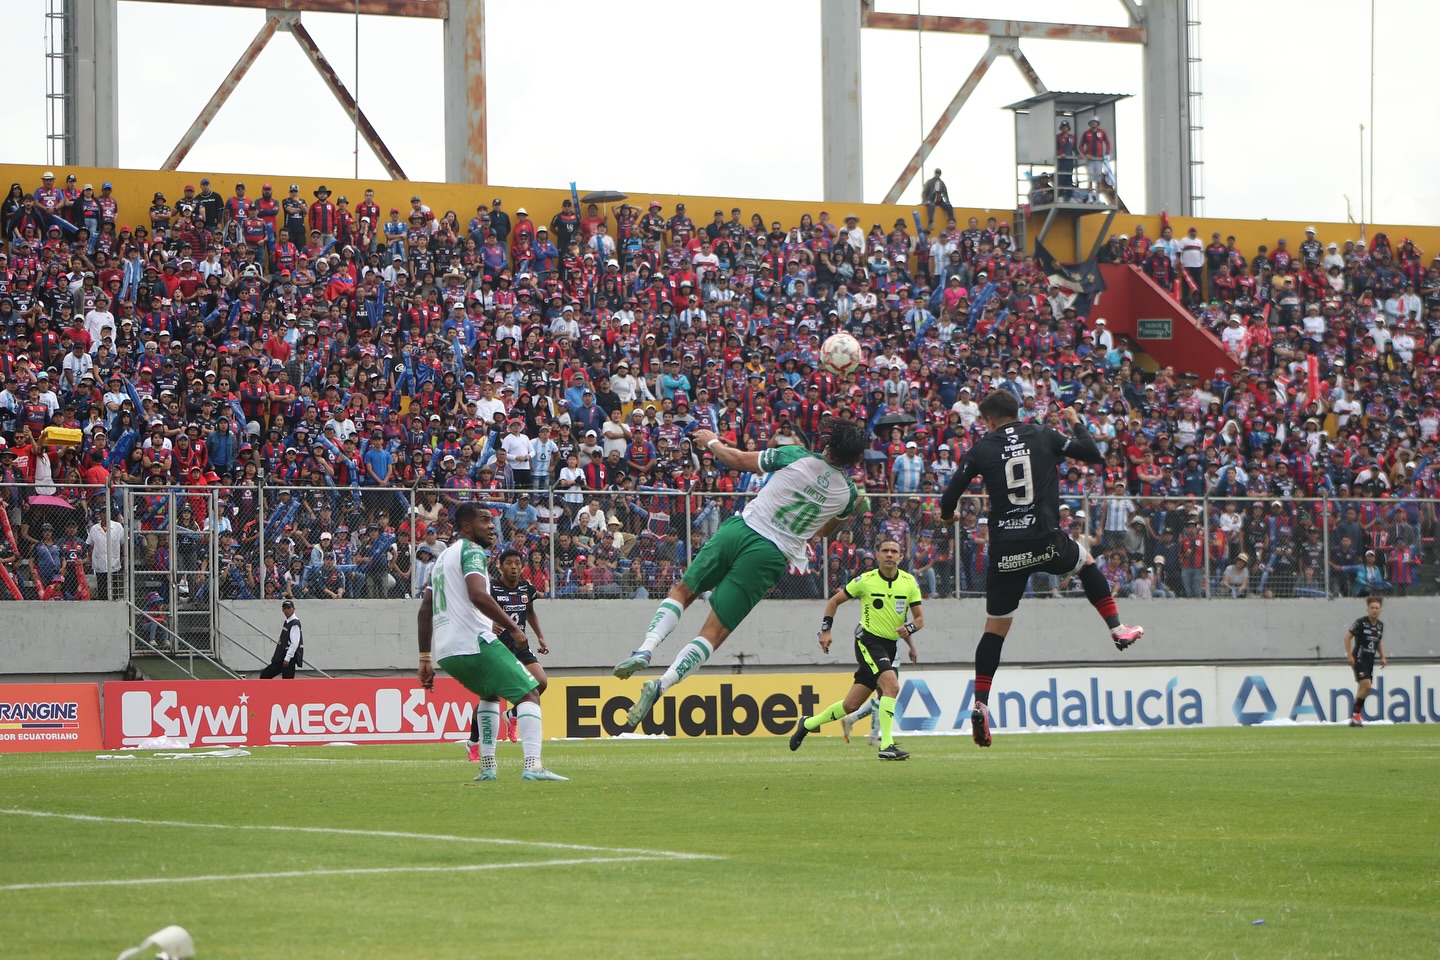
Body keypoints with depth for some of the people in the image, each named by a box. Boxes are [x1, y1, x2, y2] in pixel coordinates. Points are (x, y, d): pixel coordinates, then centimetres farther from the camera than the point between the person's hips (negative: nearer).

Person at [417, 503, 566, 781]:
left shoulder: (443, 557, 25)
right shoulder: (472, 550, -3)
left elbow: (425, 610, 26)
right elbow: (478, 595, -21)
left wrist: (425, 659, 26)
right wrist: (513, 628, -15)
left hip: (445, 652, 9)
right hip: (475, 643, -9)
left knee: (490, 693, 32)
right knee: (528, 695, -6)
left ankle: (486, 767, 23)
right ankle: (533, 765, -25)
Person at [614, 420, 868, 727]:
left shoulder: (797, 457, -4)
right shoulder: (847, 493, 3)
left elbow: (737, 460, 6)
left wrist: (712, 442, 26)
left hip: (740, 529, 0)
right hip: (770, 555, 0)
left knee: (682, 591, 18)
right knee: (714, 633, 2)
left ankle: (645, 649, -5)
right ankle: (660, 685, -14)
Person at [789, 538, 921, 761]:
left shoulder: (909, 582, 2)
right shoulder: (866, 580, -7)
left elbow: (919, 618, 5)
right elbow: (835, 601, 5)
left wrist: (909, 628, -17)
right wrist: (825, 630, -2)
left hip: (889, 646, 5)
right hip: (868, 640, -5)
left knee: (851, 705, 8)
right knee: (892, 685, -28)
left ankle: (808, 724, 29)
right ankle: (887, 746, -29)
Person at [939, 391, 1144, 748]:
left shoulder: (981, 450, 3)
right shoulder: (1043, 436, 4)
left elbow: (951, 494, 0)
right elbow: (1092, 455, 9)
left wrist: (948, 516, 24)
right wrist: (1077, 423, 27)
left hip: (1005, 550, 0)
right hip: (1046, 542, 0)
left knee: (995, 628, 9)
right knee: (1086, 561, 34)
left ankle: (980, 704, 0)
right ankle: (1117, 629, 30)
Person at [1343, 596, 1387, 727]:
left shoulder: (1380, 625, 9)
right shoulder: (1361, 622, -11)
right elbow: (1347, 637, -8)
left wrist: (1382, 656, 10)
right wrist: (1349, 655, -14)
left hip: (1370, 661, 7)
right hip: (1359, 659, -7)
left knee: (1362, 689, 8)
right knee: (1366, 686, -19)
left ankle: (1354, 718, 16)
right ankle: (1356, 715, -10)